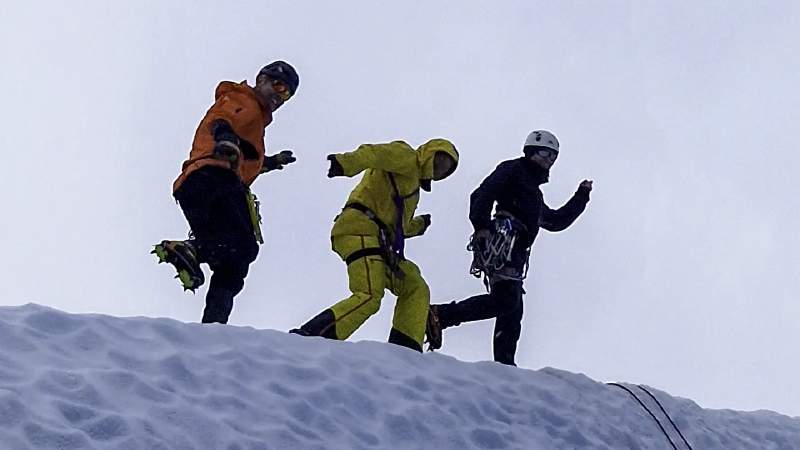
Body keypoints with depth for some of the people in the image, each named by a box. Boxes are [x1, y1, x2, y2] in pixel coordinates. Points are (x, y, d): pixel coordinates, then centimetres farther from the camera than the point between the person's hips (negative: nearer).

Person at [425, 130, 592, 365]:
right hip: (503, 239, -10)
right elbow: (482, 195, -5)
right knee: (506, 300, -25)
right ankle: (439, 316, -29)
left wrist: (581, 196, 43)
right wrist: (482, 226, -19)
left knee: (512, 311, -1)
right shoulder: (513, 169, 10)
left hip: (515, 253, 10)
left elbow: (556, 221, 47)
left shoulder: (535, 193, 37)